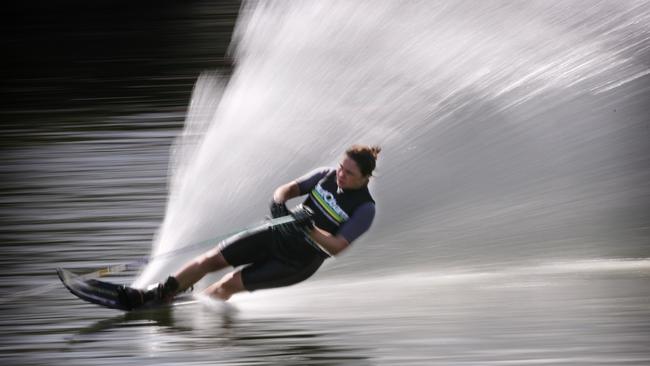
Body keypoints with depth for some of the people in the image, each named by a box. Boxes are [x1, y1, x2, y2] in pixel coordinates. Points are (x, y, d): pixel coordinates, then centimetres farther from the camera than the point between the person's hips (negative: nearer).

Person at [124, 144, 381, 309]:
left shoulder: (365, 208, -17)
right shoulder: (327, 175, -2)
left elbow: (336, 247, -23)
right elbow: (289, 189, 3)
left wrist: (309, 228, -36)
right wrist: (279, 201, -19)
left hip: (298, 262, -5)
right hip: (278, 234, 5)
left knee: (229, 285, -12)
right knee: (210, 260, -4)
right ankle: (151, 295, 2)